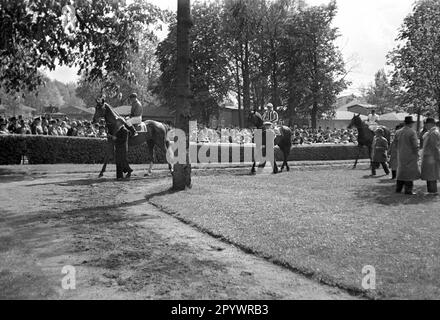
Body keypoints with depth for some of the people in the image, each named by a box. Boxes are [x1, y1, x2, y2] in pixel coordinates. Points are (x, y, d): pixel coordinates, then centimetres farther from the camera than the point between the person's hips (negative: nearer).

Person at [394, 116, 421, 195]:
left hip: (401, 155, 6)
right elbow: (415, 145, -13)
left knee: (401, 171, 15)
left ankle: (398, 188, 16)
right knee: (409, 172, 0)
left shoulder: (398, 132, 6)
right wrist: (417, 154, -5)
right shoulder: (412, 132, -13)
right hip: (410, 155, -6)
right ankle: (408, 190, 0)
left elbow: (396, 143, 8)